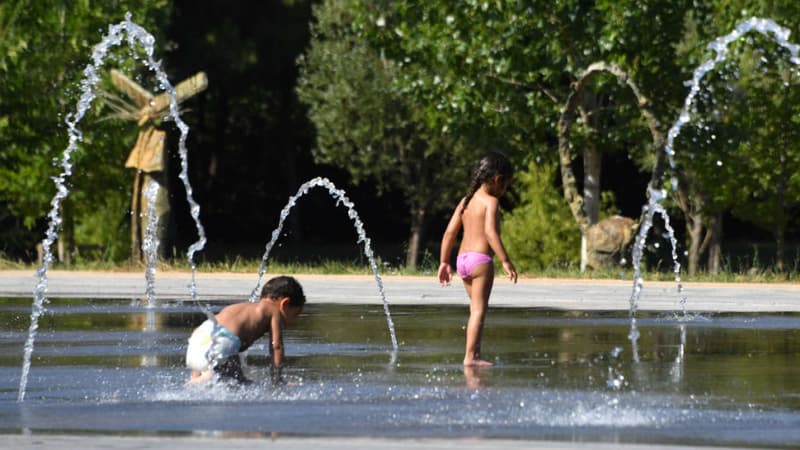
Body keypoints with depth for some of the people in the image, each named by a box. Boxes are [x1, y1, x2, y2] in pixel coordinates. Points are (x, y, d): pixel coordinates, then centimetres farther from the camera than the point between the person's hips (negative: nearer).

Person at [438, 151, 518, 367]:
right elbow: (490, 231, -21)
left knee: (475, 309, 18)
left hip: (462, 260, 8)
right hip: (480, 259, -8)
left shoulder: (465, 201, 15)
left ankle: (475, 353, 20)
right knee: (479, 310, -7)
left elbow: (449, 233, 14)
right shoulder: (490, 201, -8)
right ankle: (470, 356, -13)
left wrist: (444, 262, 18)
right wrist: (505, 260, -24)